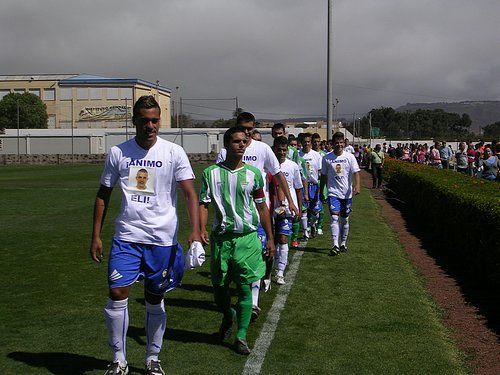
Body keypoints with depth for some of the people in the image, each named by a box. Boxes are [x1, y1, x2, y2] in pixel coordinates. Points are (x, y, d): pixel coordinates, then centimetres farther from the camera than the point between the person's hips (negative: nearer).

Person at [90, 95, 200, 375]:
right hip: (127, 236, 1)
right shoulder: (118, 153, 3)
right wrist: (96, 236, 6)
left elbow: (191, 193, -7)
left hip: (163, 239, -1)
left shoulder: (173, 152, -2)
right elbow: (104, 195, 10)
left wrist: (195, 230, -21)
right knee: (118, 293, -9)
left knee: (155, 300, 9)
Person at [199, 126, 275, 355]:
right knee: (219, 287, 8)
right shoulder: (211, 173, 0)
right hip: (221, 236, 0)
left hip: (247, 237, 0)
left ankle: (241, 336, 12)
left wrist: (270, 238, 6)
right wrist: (202, 229, -17)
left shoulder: (253, 174, 2)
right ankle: (228, 315, 40)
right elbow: (204, 203, 0)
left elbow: (262, 207, 8)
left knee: (245, 287, 0)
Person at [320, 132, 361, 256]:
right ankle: (335, 245, -20)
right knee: (334, 218, -15)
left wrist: (357, 185, -24)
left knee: (345, 219, 11)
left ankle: (343, 244, 25)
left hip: (347, 193, 1)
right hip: (333, 193, -1)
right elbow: (324, 176, 9)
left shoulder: (349, 157, -1)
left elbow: (356, 172, -7)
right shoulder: (327, 158, 0)